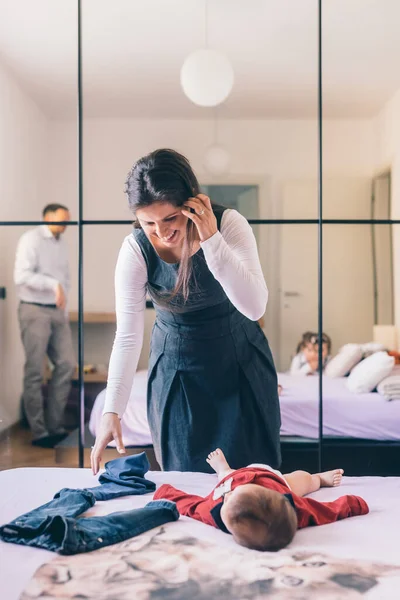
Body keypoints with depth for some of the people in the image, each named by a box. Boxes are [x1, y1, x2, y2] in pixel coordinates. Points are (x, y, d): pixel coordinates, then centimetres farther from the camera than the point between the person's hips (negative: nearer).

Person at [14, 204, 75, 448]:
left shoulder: (62, 244, 16)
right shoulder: (31, 239, -7)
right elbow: (21, 276, -18)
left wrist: (65, 312, 12)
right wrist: (53, 284, -26)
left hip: (57, 312, 7)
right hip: (35, 311, -7)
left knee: (67, 364, 2)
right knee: (35, 372, -2)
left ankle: (54, 425, 13)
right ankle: (39, 432, 6)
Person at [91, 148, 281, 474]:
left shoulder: (229, 224, -20)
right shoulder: (136, 250, -17)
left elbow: (255, 308, -27)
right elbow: (128, 336, -16)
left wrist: (212, 240, -35)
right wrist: (112, 411, -23)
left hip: (239, 363, 0)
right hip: (177, 370, 1)